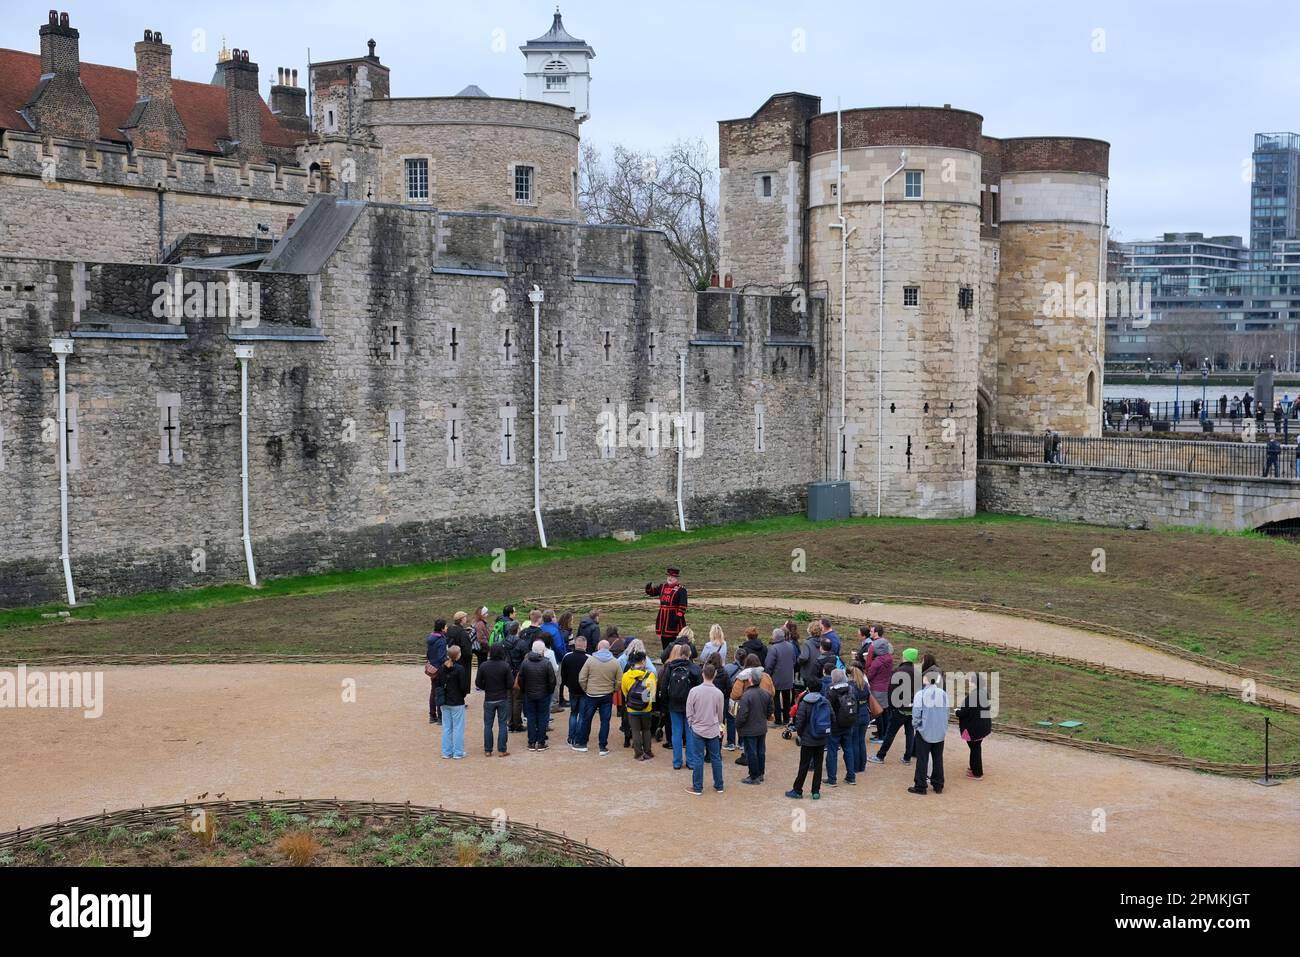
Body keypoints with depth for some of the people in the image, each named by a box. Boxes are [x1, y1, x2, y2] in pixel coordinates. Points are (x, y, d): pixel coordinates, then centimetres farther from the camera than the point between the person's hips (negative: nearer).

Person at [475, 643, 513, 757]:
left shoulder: (483, 666, -9)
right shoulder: (505, 666, -13)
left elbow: (478, 683, -5)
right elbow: (510, 683, -12)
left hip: (489, 699, 1)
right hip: (503, 699, -1)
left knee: (488, 725, 10)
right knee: (503, 725, 7)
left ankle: (487, 751, 12)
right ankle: (502, 750, 7)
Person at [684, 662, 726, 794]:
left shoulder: (694, 691, -15)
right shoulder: (719, 693, -9)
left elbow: (689, 713, -7)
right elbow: (720, 714, 4)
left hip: (697, 729, -2)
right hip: (713, 730, 2)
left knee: (698, 759, 5)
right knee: (716, 758, 12)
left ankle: (697, 787, 10)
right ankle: (718, 786, 20)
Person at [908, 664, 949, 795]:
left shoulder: (920, 694, -14)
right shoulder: (944, 694, -3)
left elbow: (916, 714, -13)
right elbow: (947, 713, 3)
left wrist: (916, 724, 5)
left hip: (924, 731, -4)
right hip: (940, 732, 4)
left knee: (922, 760, 5)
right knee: (938, 759, 14)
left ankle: (920, 786, 9)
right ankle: (938, 786, 21)